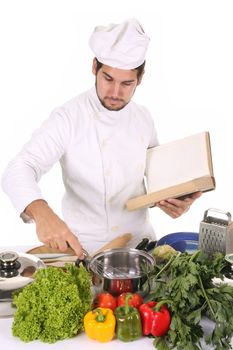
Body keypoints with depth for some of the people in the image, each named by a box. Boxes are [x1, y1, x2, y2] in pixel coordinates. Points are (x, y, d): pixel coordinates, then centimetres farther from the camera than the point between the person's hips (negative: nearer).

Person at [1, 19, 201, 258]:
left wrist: (173, 200, -8)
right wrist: (43, 214, -44)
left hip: (140, 240, 4)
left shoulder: (143, 118, 1)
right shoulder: (67, 118, -15)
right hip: (84, 247, -3)